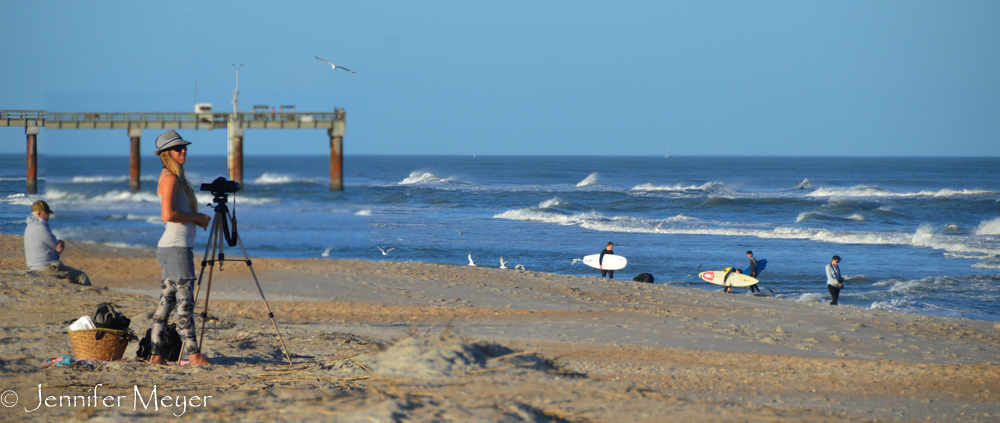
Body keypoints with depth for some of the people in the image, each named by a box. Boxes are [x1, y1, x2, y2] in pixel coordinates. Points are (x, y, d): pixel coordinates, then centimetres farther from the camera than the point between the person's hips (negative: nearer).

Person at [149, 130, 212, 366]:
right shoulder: (170, 178, -12)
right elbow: (168, 215, -21)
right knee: (184, 302, -8)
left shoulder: (175, 177, 18)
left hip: (169, 247, 10)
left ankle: (155, 355, 9)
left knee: (166, 301, 9)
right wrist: (197, 217, -11)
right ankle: (194, 354, -7)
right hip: (176, 247, -10)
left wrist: (197, 219, 9)